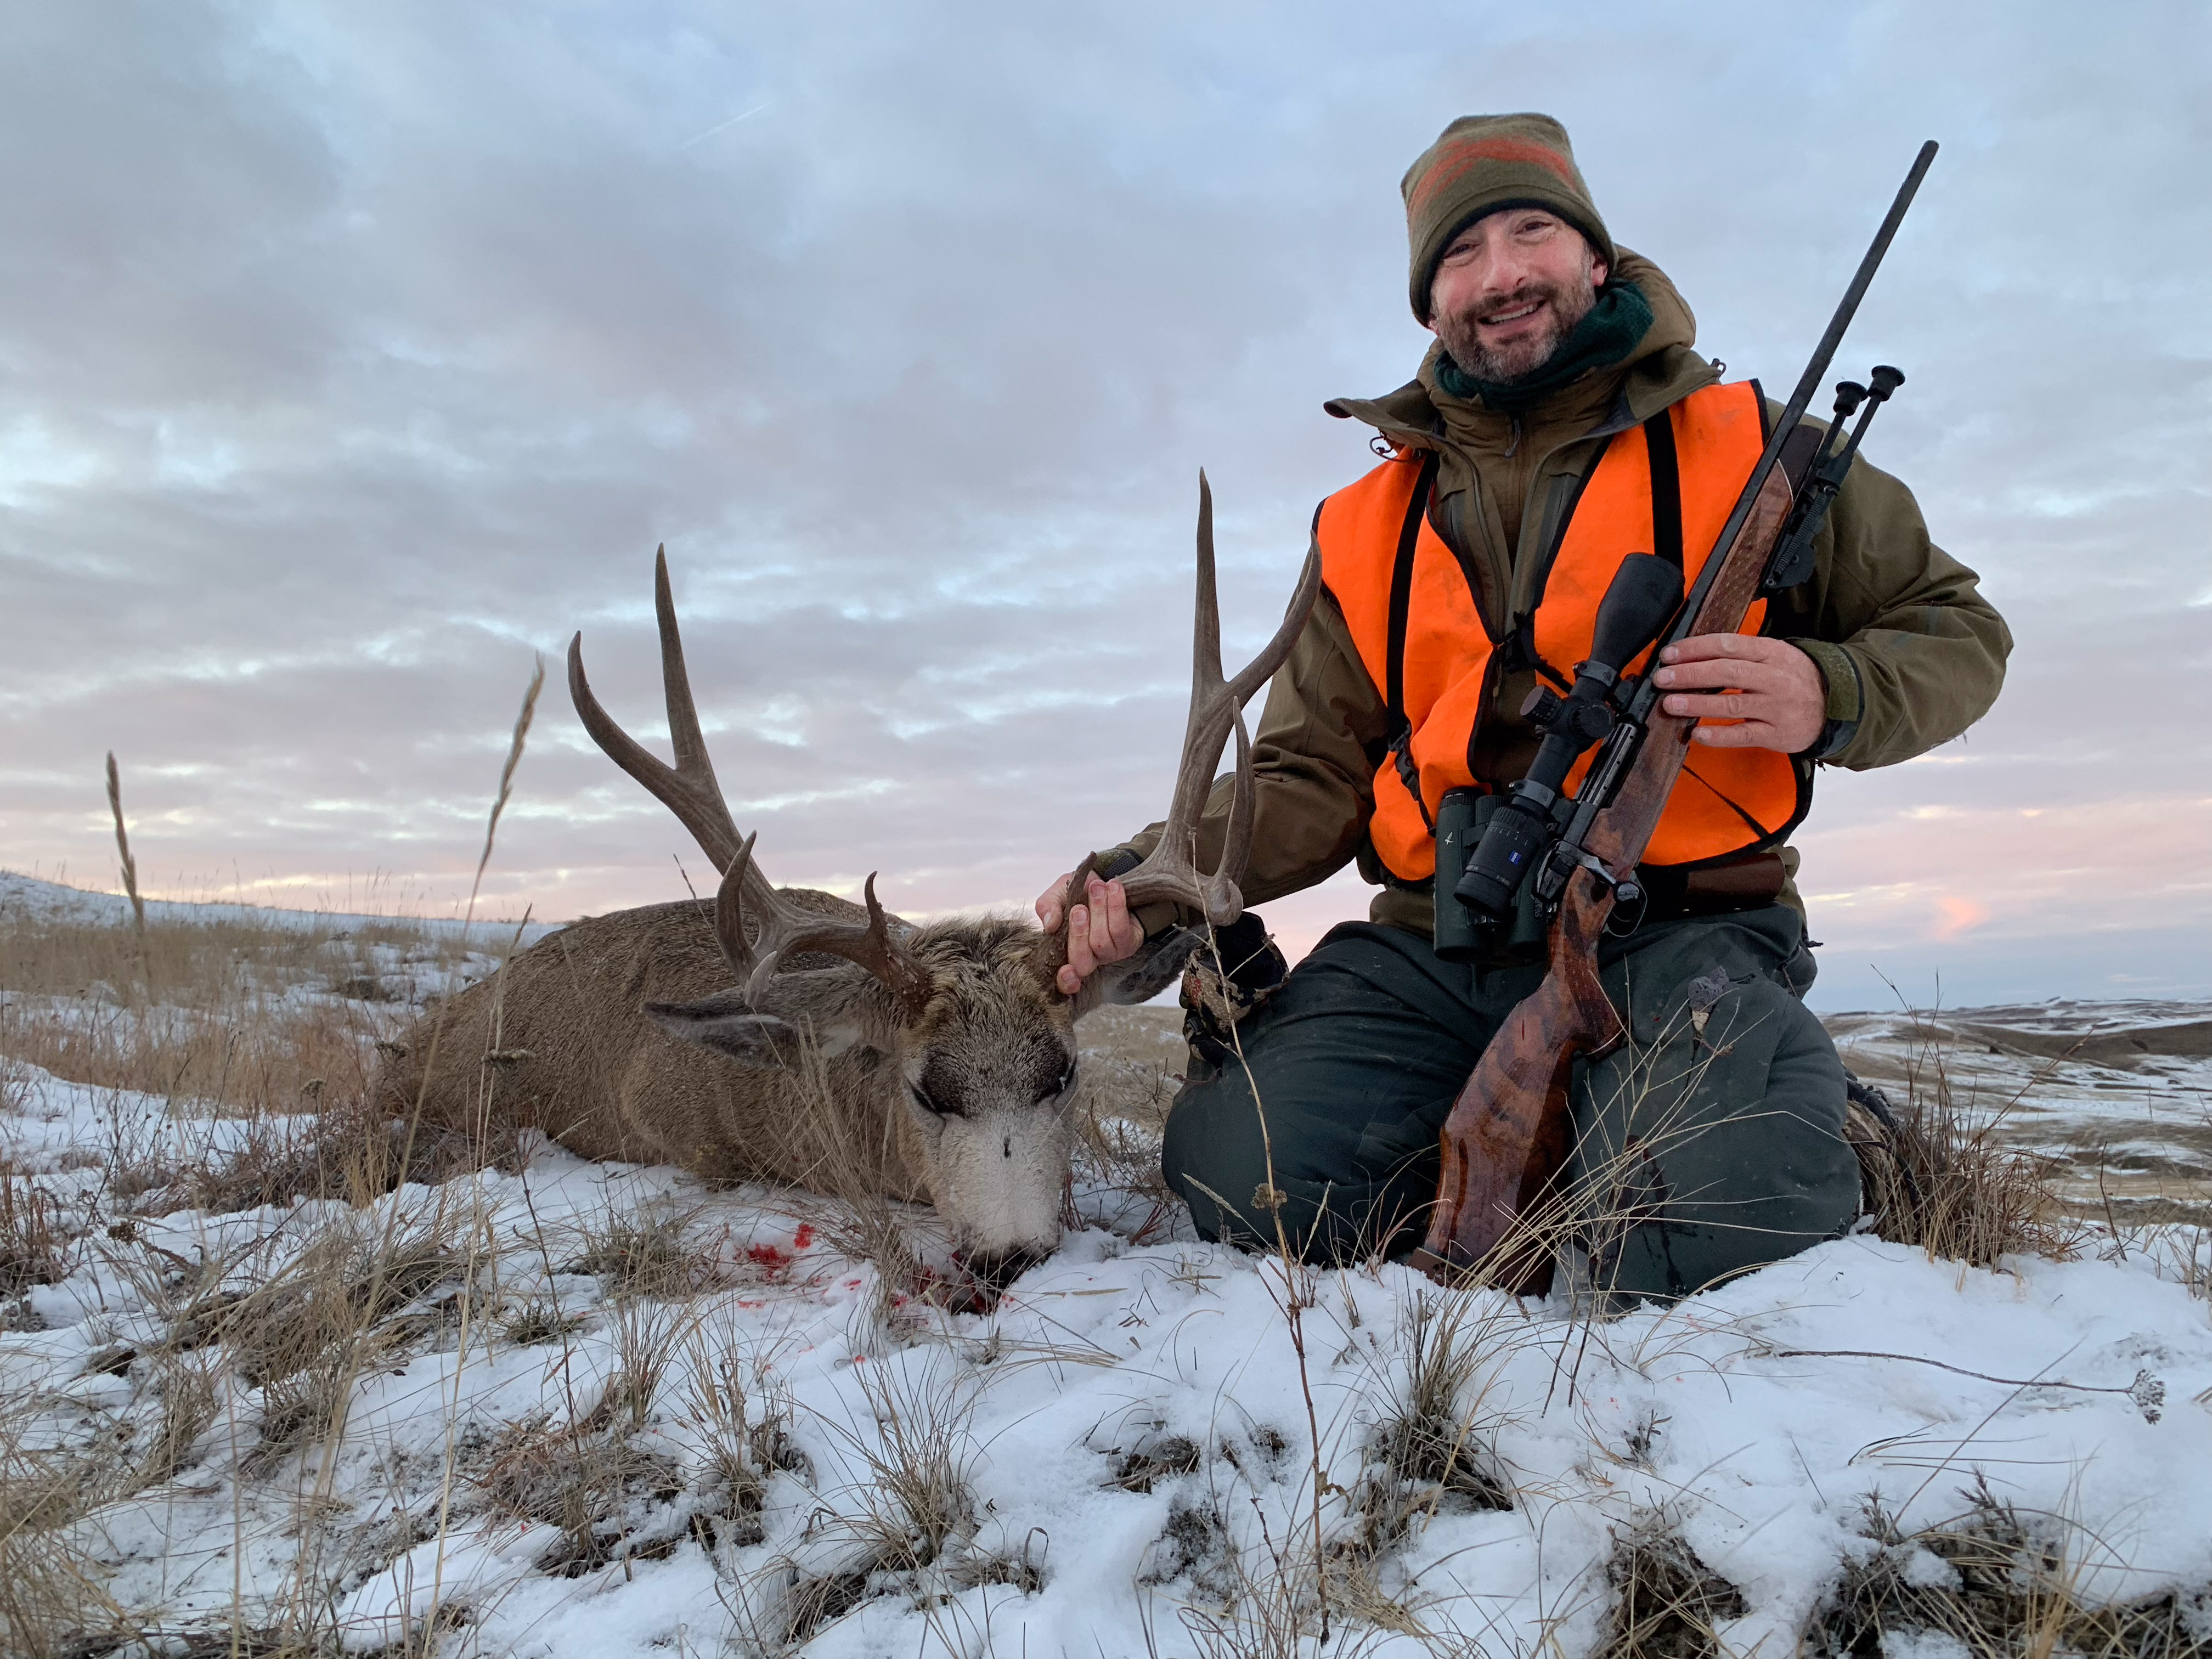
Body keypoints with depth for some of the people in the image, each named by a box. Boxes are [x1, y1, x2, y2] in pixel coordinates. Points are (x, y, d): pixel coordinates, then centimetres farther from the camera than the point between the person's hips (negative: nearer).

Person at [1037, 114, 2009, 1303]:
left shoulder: (1745, 447, 6)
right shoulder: (1368, 531, 13)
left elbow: (1955, 631, 12)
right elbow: (1309, 783, 10)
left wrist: (1828, 696, -12)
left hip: (1681, 934, -1)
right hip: (1430, 947, 2)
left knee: (1693, 1246, -28)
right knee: (1241, 1176, -19)